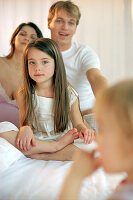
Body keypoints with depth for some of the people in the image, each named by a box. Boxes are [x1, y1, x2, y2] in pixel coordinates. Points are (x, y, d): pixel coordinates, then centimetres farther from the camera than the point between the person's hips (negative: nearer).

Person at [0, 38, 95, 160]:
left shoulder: (69, 94, -2)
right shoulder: (24, 96, 0)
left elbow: (77, 123, 4)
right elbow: (25, 123, 2)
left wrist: (83, 129, -21)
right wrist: (25, 129, -23)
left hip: (65, 141, -1)